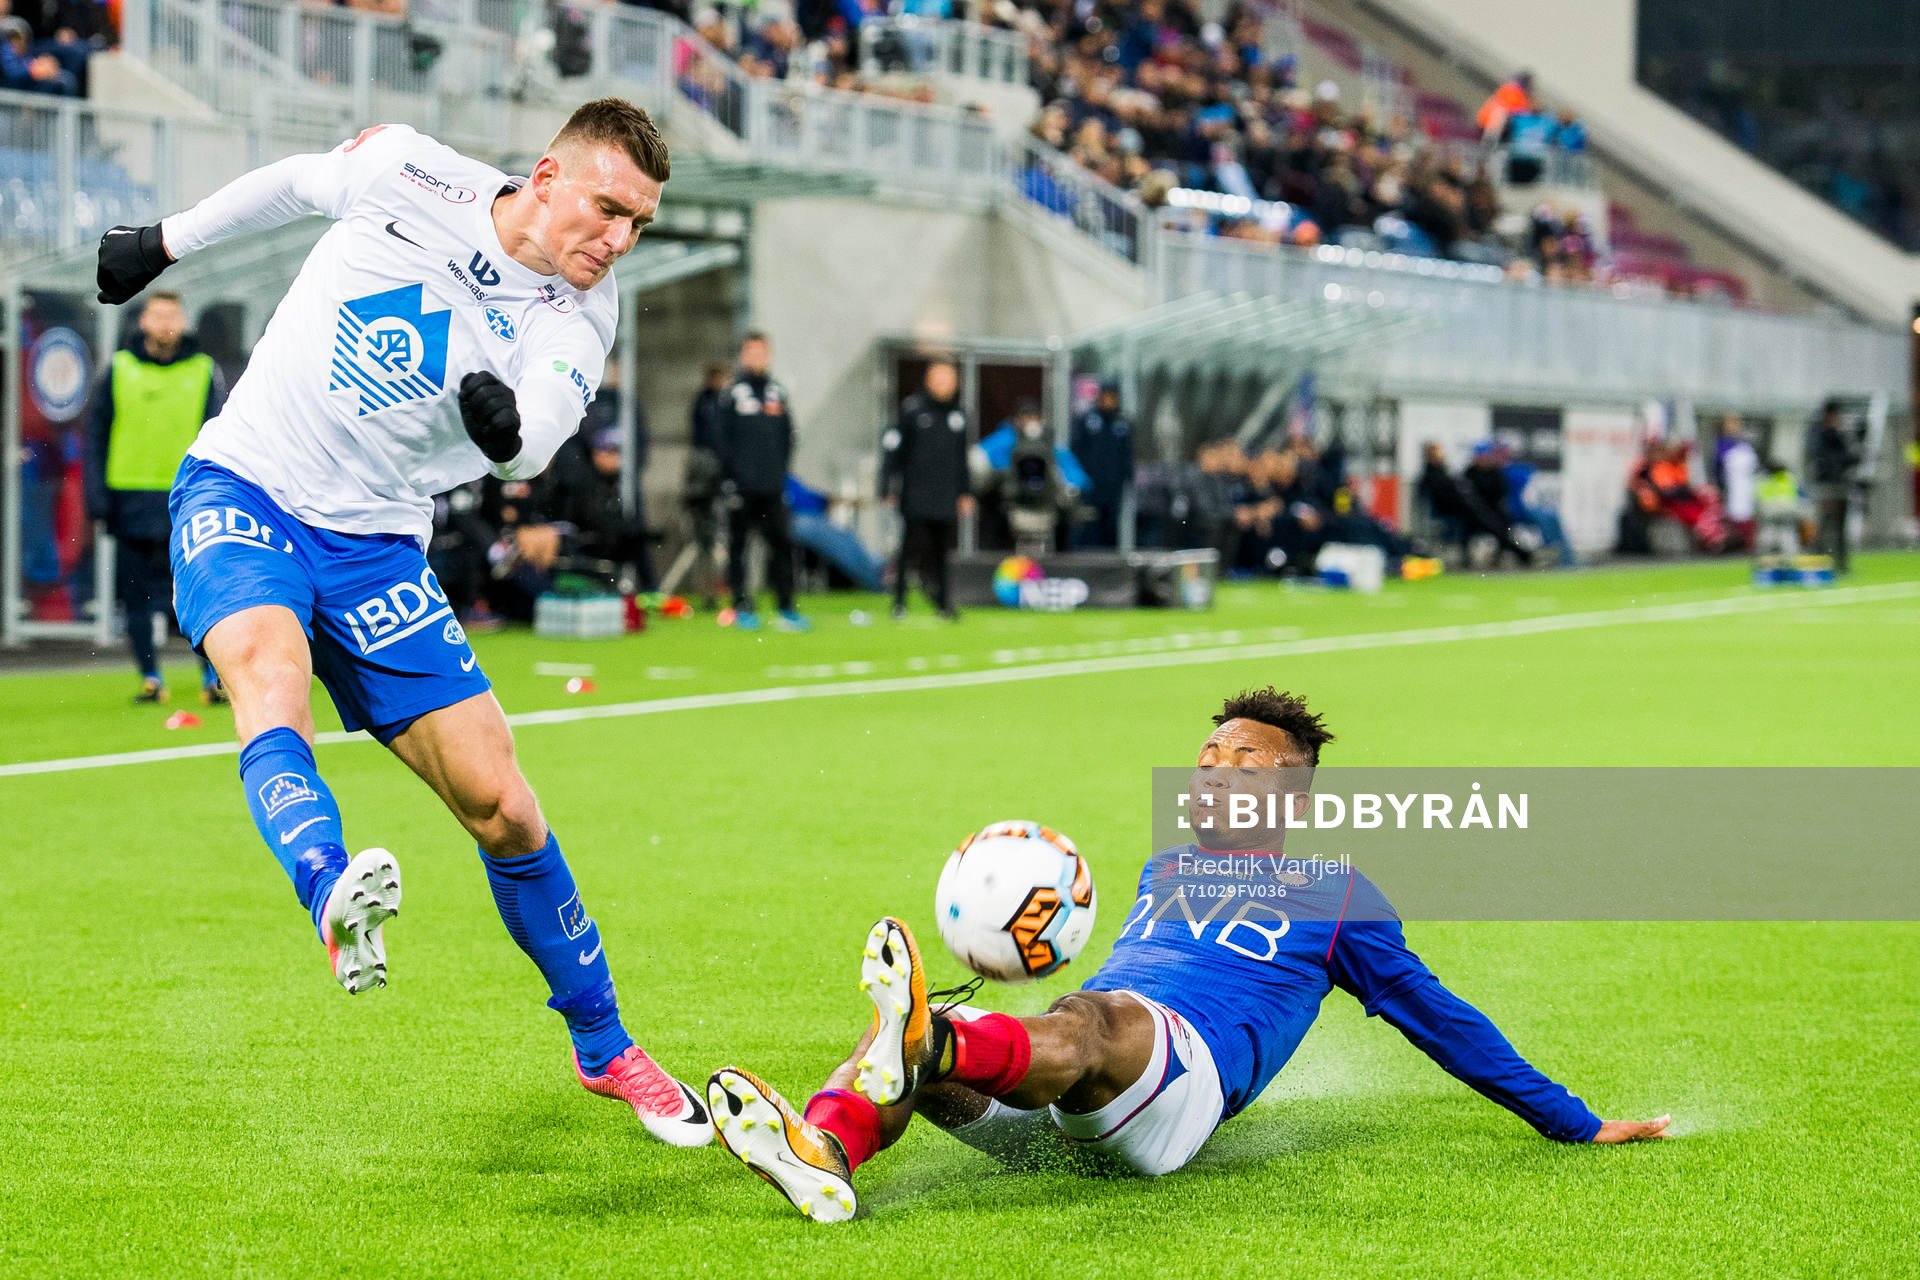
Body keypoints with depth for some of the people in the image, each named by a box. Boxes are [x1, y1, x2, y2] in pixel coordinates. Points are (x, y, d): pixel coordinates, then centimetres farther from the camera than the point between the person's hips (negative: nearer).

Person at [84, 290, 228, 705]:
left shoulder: (204, 372, 5)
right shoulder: (119, 370, 6)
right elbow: (96, 434, 9)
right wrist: (97, 494, 0)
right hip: (131, 499, 1)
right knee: (136, 594, 4)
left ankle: (214, 674, -1)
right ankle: (150, 677, 14)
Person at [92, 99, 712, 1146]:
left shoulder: (577, 314, -5)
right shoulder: (406, 174, -7)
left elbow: (529, 449, -23)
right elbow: (296, 183, 14)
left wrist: (509, 425, -46)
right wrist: (164, 243, 24)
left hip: (376, 549, 2)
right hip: (240, 489, -2)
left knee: (498, 805, -2)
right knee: (268, 671, -35)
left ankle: (603, 1050, 17)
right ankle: (337, 903, -62)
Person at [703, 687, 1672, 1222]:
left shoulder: (1335, 894, 23)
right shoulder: (1165, 869, 37)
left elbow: (1437, 1018, 25)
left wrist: (1577, 1124, 25)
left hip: (1186, 1082, -5)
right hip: (1053, 1108, 5)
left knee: (1095, 1020, -39)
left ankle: (928, 1048, -72)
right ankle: (823, 1157, -57)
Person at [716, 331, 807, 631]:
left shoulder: (777, 392, 13)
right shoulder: (733, 393, 1)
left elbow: (787, 435, 17)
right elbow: (721, 438, -3)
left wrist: (781, 470, 7)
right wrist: (729, 477, -9)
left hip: (772, 486, 3)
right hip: (742, 486, -3)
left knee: (781, 544, -1)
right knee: (737, 546, 1)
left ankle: (786, 608, 0)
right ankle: (742, 607, 6)